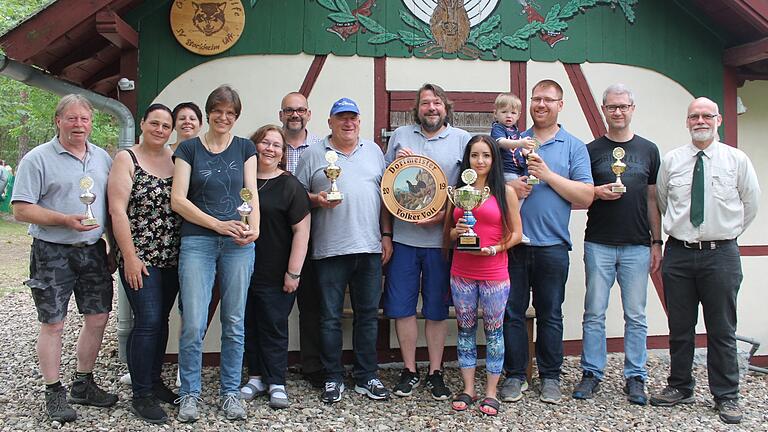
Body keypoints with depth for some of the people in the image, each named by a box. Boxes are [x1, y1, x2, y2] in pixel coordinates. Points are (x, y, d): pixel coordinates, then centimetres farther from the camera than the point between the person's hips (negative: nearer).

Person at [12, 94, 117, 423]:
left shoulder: (102, 158, 10)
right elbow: (21, 210, -10)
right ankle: (54, 393, 16)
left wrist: (114, 248, 11)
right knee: (53, 323, 2)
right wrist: (65, 220, -21)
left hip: (93, 250, 5)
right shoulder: (38, 158, -6)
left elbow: (112, 206, 16)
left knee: (98, 318, 8)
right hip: (53, 253, -5)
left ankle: (83, 385, 24)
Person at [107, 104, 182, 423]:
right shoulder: (126, 160, -4)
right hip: (140, 258, -5)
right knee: (148, 321, -7)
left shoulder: (175, 159, 9)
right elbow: (117, 210, -10)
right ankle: (141, 395, 5)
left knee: (161, 319, 11)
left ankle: (155, 380, 26)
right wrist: (129, 256, -14)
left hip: (172, 257, 5)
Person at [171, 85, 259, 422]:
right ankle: (189, 394, 12)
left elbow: (251, 193, 6)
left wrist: (254, 228, -13)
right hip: (197, 241, -2)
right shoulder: (189, 148, 6)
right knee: (193, 324, -5)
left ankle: (230, 392, 19)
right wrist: (218, 224, -12)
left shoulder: (245, 148, 12)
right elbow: (178, 199, -2)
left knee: (234, 323, 6)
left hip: (238, 244, 2)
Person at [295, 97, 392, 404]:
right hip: (330, 250, -2)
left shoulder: (373, 151, 15)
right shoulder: (313, 154, 5)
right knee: (330, 317, 3)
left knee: (368, 315, 8)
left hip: (370, 248, 3)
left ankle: (367, 377, 19)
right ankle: (333, 379, 16)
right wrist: (317, 200, -14)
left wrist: (386, 234, 9)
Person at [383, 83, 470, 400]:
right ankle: (409, 370, 18)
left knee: (436, 309, 7)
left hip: (441, 238, -1)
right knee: (401, 305, 4)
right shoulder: (400, 136, 10)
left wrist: (444, 214, -12)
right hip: (403, 236, 2)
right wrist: (396, 163, -5)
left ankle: (435, 372, 19)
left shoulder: (462, 139, 5)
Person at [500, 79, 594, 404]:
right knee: (512, 311, 6)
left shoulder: (574, 147, 5)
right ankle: (515, 375, 18)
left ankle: (550, 377, 21)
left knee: (550, 314, 8)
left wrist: (548, 175, -12)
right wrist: (508, 188, -8)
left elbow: (586, 197, -4)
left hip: (552, 246, -1)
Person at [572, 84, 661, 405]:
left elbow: (653, 199, 11)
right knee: (594, 313, 3)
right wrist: (597, 193, -14)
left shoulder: (648, 150, 10)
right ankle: (592, 373, 13)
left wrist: (656, 242, 6)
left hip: (637, 246, 1)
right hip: (599, 244, -1)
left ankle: (635, 378, 16)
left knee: (636, 316, 6)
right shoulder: (591, 150, 5)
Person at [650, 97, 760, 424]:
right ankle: (680, 388, 24)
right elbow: (661, 201, 17)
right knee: (679, 328, 10)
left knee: (722, 330, 5)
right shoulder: (671, 161, 4)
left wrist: (728, 234, 13)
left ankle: (726, 396, 16)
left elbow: (751, 204, 12)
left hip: (721, 253, -1)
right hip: (678, 252, 2)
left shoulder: (737, 160, 1)